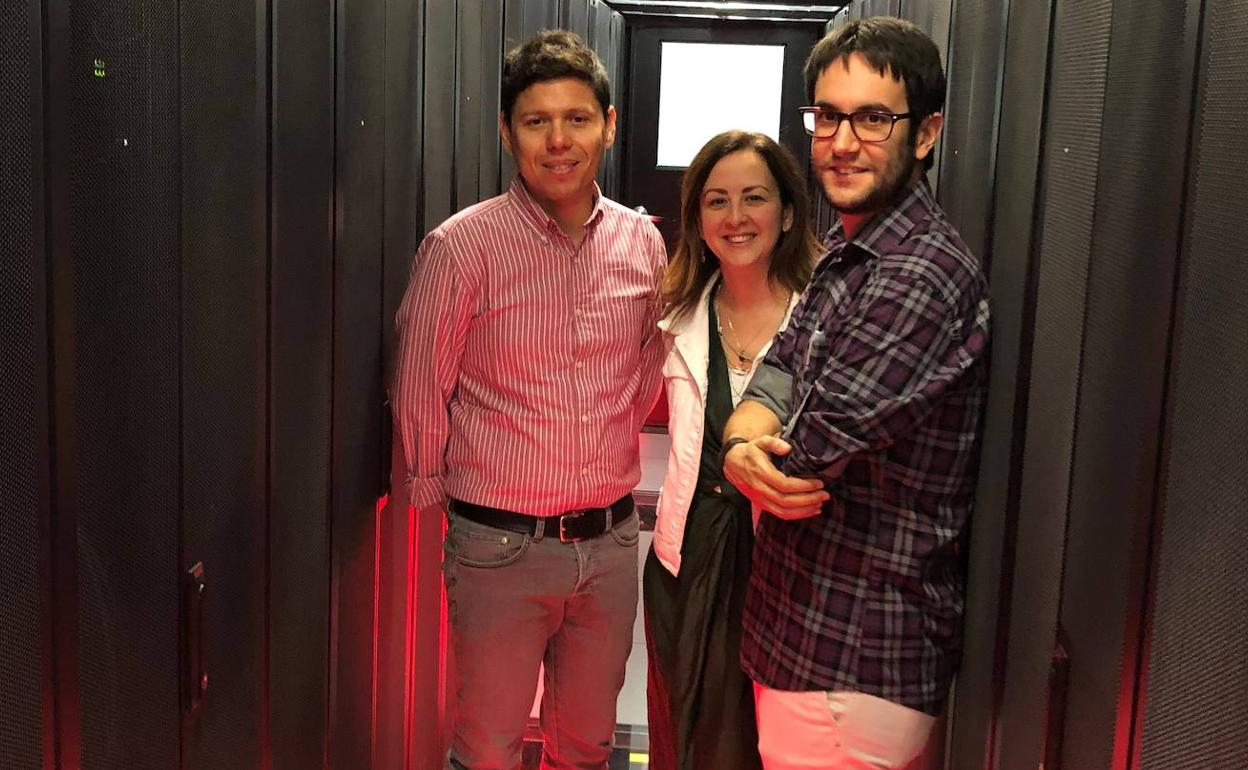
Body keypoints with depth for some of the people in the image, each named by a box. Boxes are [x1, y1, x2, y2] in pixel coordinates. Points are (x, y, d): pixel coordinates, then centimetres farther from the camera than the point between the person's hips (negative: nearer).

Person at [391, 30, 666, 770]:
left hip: (611, 541, 4)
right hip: (501, 544, -4)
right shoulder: (459, 247, -12)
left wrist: (611, 451, 12)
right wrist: (442, 498, 4)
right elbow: (420, 396, -4)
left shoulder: (643, 243, 1)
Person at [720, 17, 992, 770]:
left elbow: (800, 460, -24)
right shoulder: (845, 250, 9)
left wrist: (754, 455, -2)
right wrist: (744, 445, -18)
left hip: (853, 669, -9)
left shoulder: (923, 277, -23)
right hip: (795, 633, 9)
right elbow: (774, 381, 4)